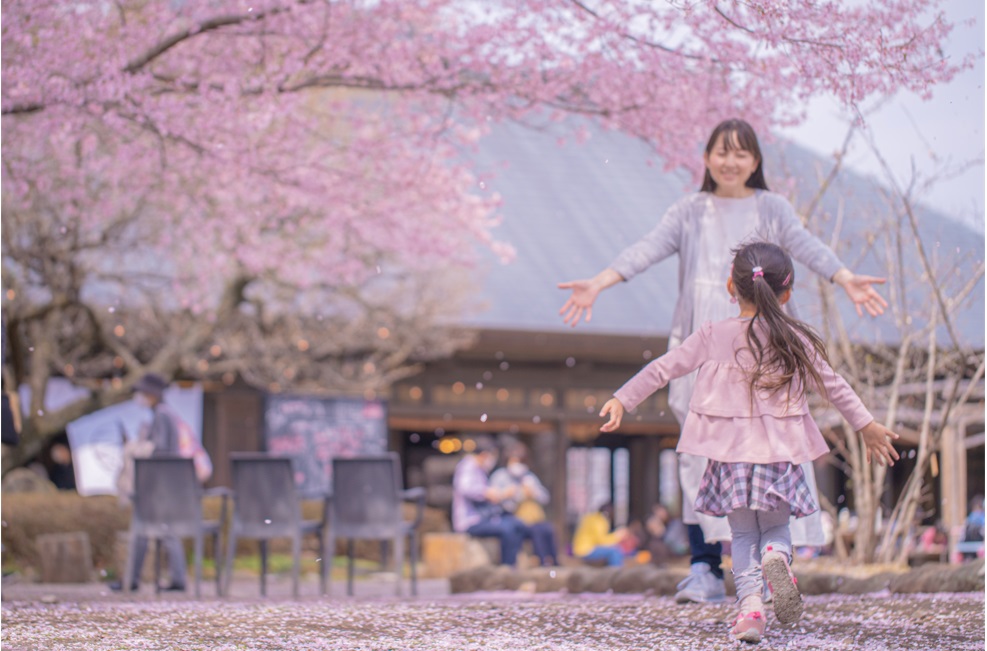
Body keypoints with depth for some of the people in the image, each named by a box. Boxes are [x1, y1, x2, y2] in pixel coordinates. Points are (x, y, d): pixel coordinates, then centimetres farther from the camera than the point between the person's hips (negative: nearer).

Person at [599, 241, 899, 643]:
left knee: (742, 535, 12)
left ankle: (749, 602, -6)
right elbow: (833, 387, 10)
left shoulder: (713, 337, 0)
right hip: (779, 454, 0)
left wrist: (623, 400, 12)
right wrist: (868, 427, 20)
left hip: (730, 454, 0)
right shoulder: (796, 340, 2)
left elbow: (664, 369, 2)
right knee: (776, 527, 16)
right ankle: (776, 556, -18)